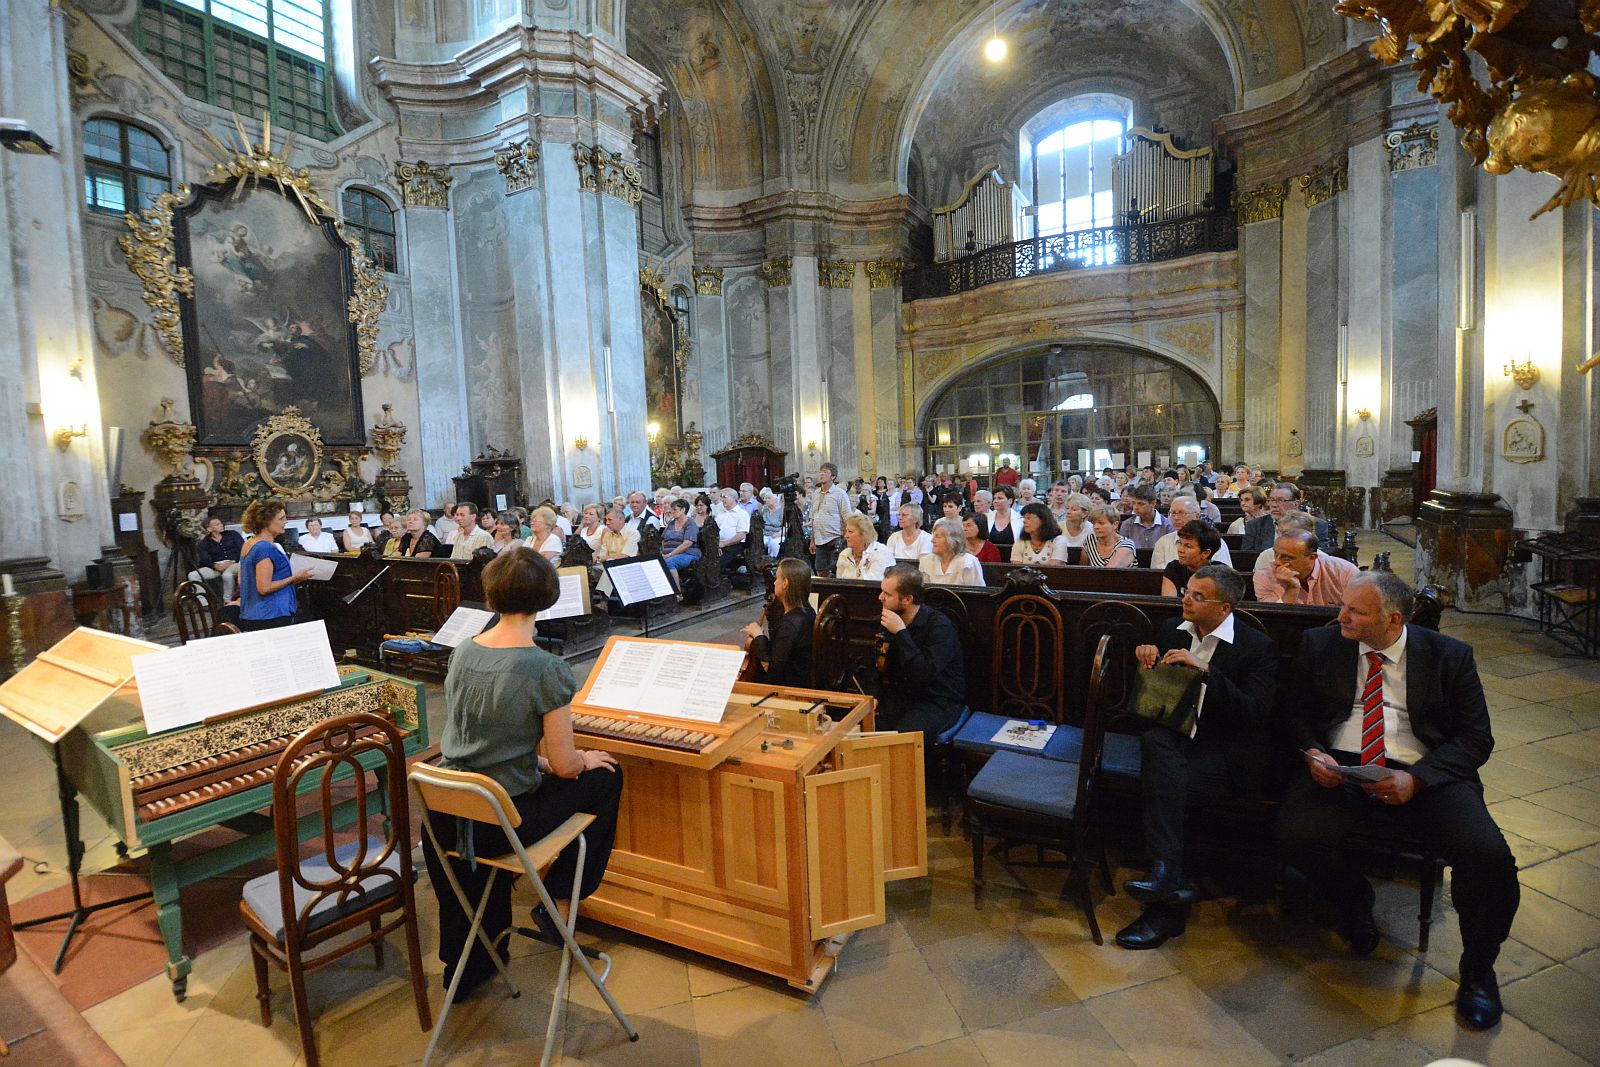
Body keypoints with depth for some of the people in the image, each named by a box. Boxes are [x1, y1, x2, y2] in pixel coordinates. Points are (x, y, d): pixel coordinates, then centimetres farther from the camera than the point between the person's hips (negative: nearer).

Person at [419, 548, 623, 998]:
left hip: (445, 814, 6)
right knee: (606, 776, 14)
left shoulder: (462, 652, -1)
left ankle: (465, 965, 52)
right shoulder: (546, 669, -22)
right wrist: (587, 759, 7)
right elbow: (564, 765, -16)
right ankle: (559, 899, 25)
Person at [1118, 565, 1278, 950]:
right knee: (1155, 740, -33)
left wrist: (1206, 670, -26)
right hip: (1173, 737, 4)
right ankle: (1169, 875, -35)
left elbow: (1255, 714, -15)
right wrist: (1145, 660, -5)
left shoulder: (1258, 647, -3)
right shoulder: (1171, 631, 11)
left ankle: (1164, 908, -15)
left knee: (1161, 787, -30)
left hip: (1226, 752, -4)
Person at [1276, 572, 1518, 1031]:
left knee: (1488, 855, -27)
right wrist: (1312, 752, -8)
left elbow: (1476, 738, 2)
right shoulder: (1320, 644, 7)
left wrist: (1416, 778, -15)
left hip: (1422, 775, 0)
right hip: (1337, 769, 0)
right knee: (1296, 836, -28)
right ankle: (1353, 900, 10)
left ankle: (1477, 971, 5)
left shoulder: (1450, 656, 4)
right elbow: (1296, 711, 13)